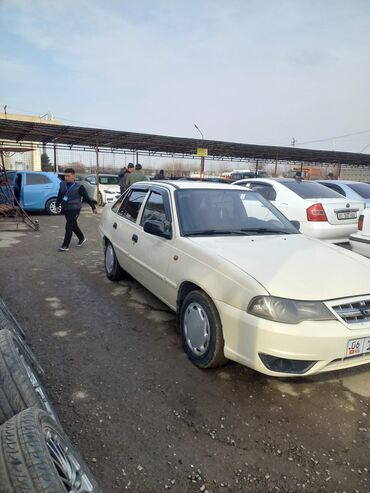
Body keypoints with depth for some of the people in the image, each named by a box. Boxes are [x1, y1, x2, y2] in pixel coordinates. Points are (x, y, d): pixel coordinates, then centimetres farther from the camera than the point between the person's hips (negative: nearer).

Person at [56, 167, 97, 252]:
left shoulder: (79, 187, -11)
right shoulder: (62, 185, 4)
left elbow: (87, 198, -5)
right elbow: (59, 196, 19)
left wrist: (93, 207, -1)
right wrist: (57, 205, 27)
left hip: (74, 209, -6)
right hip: (65, 209, 6)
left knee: (69, 227, -10)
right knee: (73, 226, 18)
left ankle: (65, 246, -4)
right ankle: (82, 238, 39)